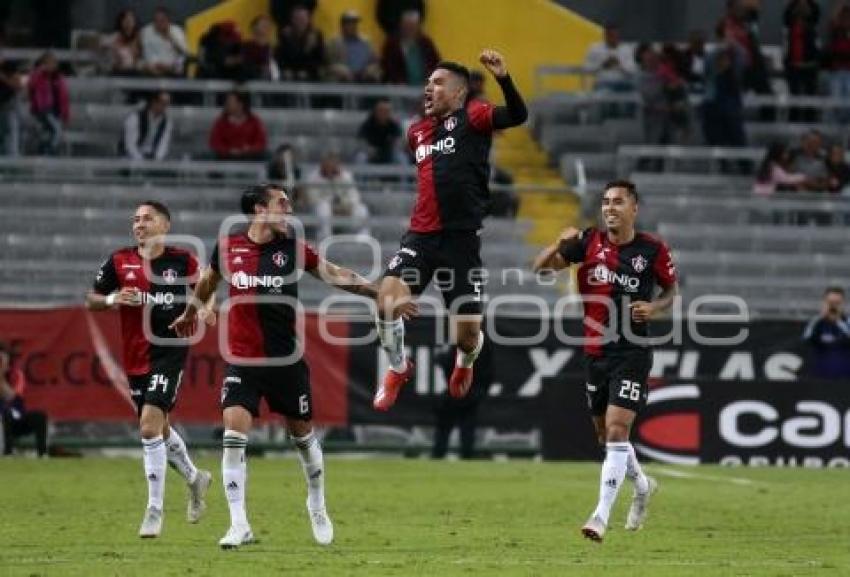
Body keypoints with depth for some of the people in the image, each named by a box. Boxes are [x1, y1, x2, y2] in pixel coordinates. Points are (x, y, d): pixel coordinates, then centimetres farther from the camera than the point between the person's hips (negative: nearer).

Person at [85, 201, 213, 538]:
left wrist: (206, 309, -8)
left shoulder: (182, 261, -3)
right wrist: (111, 299, -13)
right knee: (159, 429, 17)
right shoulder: (119, 262, 2)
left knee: (150, 427, -17)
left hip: (170, 351, -4)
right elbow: (91, 301, 8)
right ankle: (195, 479, 44)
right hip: (135, 358, 4)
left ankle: (154, 511, -10)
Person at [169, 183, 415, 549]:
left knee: (303, 435, 12)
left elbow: (335, 275, 3)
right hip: (242, 361, -1)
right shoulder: (228, 247, -1)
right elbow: (208, 281, 18)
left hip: (286, 361, 1)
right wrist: (190, 314, 33)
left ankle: (317, 505, 37)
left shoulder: (292, 248, -3)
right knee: (234, 436, -14)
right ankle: (239, 526, -10)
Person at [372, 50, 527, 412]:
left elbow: (517, 116, -22)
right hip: (422, 234, 4)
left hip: (462, 239, -4)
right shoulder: (417, 131, 16)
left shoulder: (472, 117, -3)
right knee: (389, 296, -21)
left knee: (467, 333, -2)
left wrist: (504, 79, -37)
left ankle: (465, 363, 35)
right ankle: (398, 368, 3)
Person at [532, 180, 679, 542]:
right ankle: (642, 486, 43)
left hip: (632, 353, -5)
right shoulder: (589, 242, 1)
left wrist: (654, 308, -12)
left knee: (616, 431, -16)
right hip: (595, 352, 5)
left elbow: (672, 290, 9)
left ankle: (602, 515, -17)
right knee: (606, 435, 16)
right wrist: (559, 245, -19)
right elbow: (540, 268, 0)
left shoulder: (652, 250, -5)